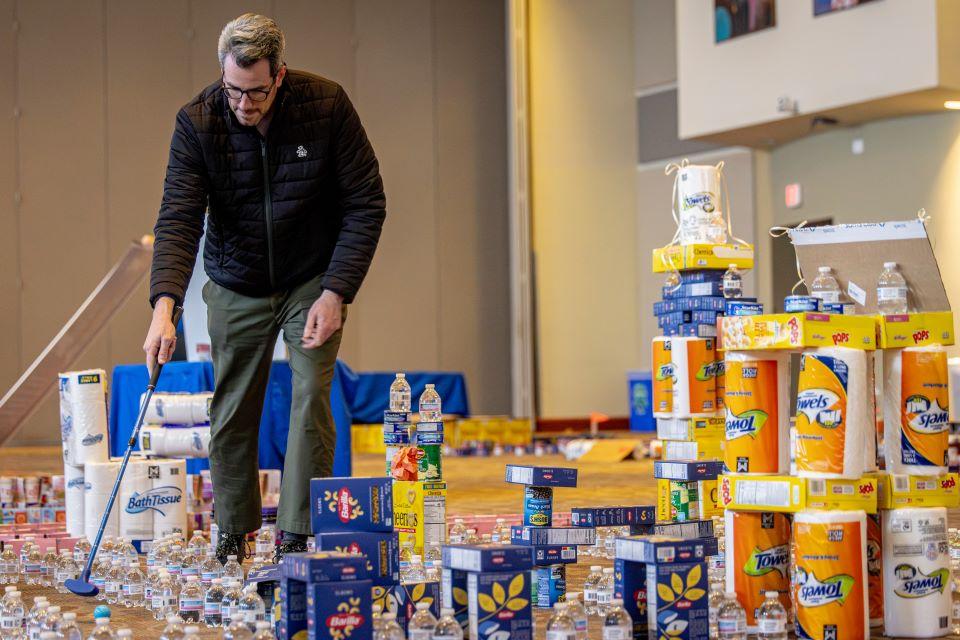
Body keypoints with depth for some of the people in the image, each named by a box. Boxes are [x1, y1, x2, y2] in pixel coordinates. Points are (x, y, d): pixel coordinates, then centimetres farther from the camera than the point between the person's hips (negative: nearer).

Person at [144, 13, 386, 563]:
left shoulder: (327, 105, -19)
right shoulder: (198, 122, -17)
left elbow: (366, 204, -12)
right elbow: (179, 218, -23)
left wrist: (336, 293, -19)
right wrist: (164, 305, -38)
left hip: (313, 281, -1)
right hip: (236, 286, 1)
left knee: (311, 399, -12)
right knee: (231, 412, 5)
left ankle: (298, 537, -4)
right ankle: (234, 533, 21)